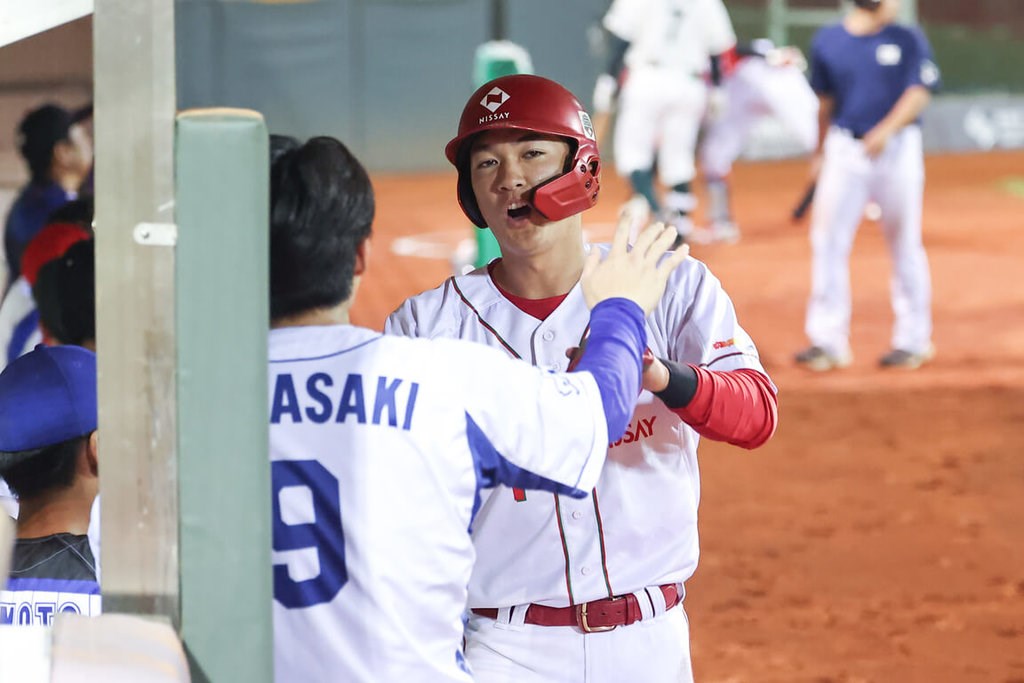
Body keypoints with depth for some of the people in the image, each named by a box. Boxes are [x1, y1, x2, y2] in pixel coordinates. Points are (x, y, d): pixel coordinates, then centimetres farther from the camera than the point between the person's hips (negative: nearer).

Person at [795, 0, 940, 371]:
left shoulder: (909, 40, 0)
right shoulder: (827, 42, 4)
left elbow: (918, 94, -7)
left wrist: (886, 131, -21)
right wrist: (821, 151, 20)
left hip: (897, 149, -1)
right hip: (844, 150, 1)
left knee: (904, 244, 4)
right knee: (827, 240, -4)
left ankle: (912, 340, 14)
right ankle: (828, 340, 0)